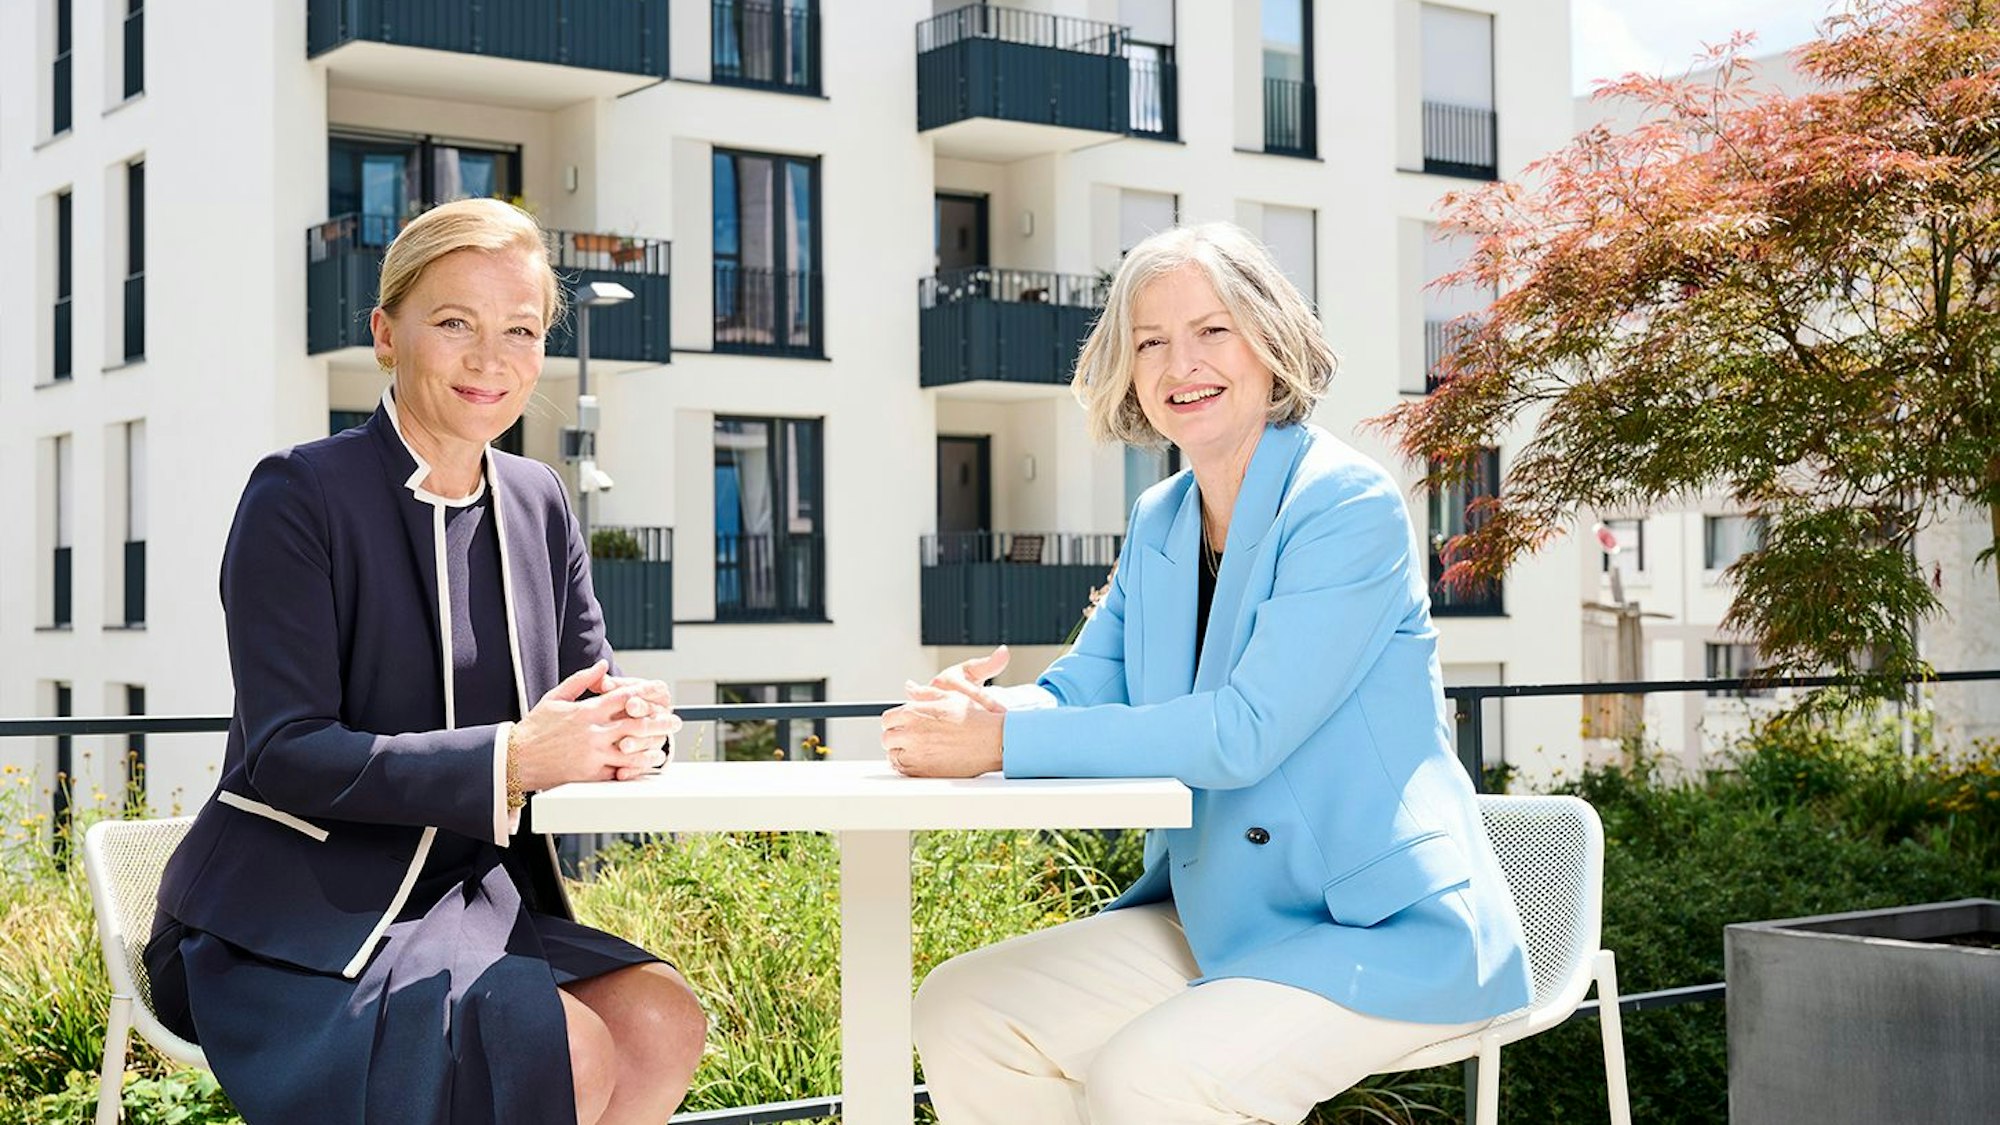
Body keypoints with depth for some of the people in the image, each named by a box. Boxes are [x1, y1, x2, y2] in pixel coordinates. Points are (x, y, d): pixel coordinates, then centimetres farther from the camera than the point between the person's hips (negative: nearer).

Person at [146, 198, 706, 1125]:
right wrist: (509, 760, -30)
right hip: (287, 934, -6)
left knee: (662, 1023, -18)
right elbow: (285, 754, -18)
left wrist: (632, 728, -18)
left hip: (466, 903, 7)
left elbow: (591, 695, 9)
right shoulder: (301, 495, -10)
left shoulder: (538, 506, 9)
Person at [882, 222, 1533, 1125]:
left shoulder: (1351, 507, -15)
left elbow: (1245, 733, -24)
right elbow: (1080, 691, 9)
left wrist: (1002, 742, -27)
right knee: (961, 1012, -5)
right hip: (1218, 914, 8)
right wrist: (970, 708, -16)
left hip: (1388, 934, -8)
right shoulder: (1159, 523, 11)